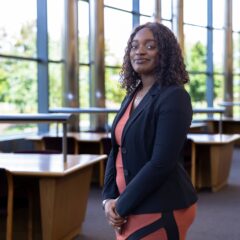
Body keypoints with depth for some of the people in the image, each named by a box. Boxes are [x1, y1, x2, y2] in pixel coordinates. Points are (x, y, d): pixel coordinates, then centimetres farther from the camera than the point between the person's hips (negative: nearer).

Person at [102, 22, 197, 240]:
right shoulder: (131, 97, 10)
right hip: (129, 209, 7)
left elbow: (161, 163, -21)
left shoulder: (174, 97, -14)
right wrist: (108, 199, -3)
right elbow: (116, 152, 10)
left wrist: (122, 206, -15)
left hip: (161, 210, -7)